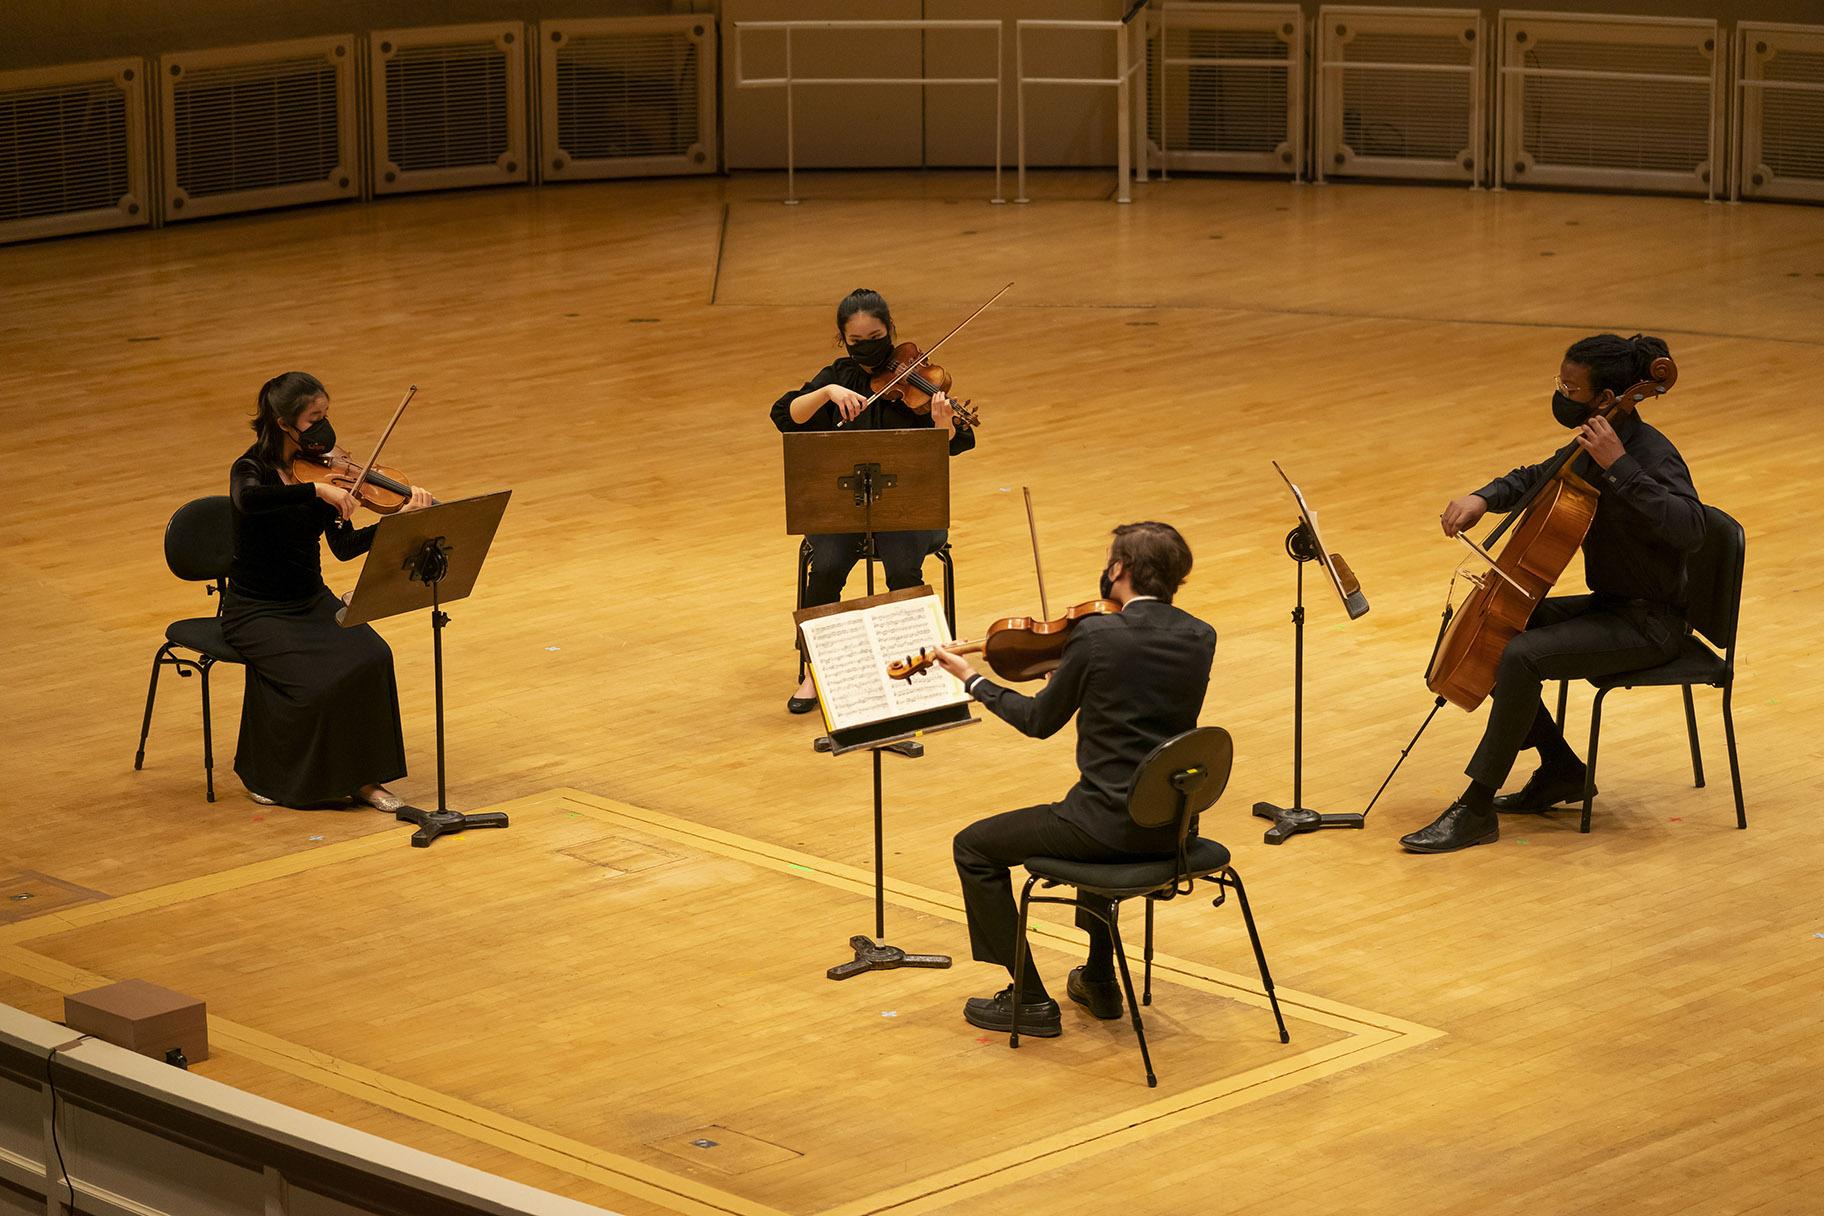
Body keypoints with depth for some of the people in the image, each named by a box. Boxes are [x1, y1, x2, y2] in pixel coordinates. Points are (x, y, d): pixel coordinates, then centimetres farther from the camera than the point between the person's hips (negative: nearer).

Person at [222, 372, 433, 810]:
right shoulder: (251, 470, -15)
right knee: (311, 680, -28)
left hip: (312, 600, 5)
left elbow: (344, 546, -4)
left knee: (371, 658, -22)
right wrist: (315, 489, -45)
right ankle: (262, 773, -2)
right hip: (256, 609, -5)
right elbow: (248, 500, -42)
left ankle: (360, 776, -9)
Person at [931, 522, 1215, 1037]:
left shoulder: (1095, 636, -17)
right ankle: (1099, 979, 41)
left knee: (974, 849, 11)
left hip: (1113, 825, -7)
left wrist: (973, 680, 11)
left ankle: (1030, 999, 12)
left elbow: (1040, 721, -3)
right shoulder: (1200, 638, 0)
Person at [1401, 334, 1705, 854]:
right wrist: (1483, 498, 3)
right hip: (1607, 603, 10)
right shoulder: (1594, 445, 4)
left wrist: (1619, 466, -40)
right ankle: (1560, 769, 15)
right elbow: (1536, 480, 23)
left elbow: (1688, 528, -41)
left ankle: (1475, 810, -20)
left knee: (1520, 656, -27)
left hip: (1648, 621, -10)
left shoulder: (1652, 456, -23)